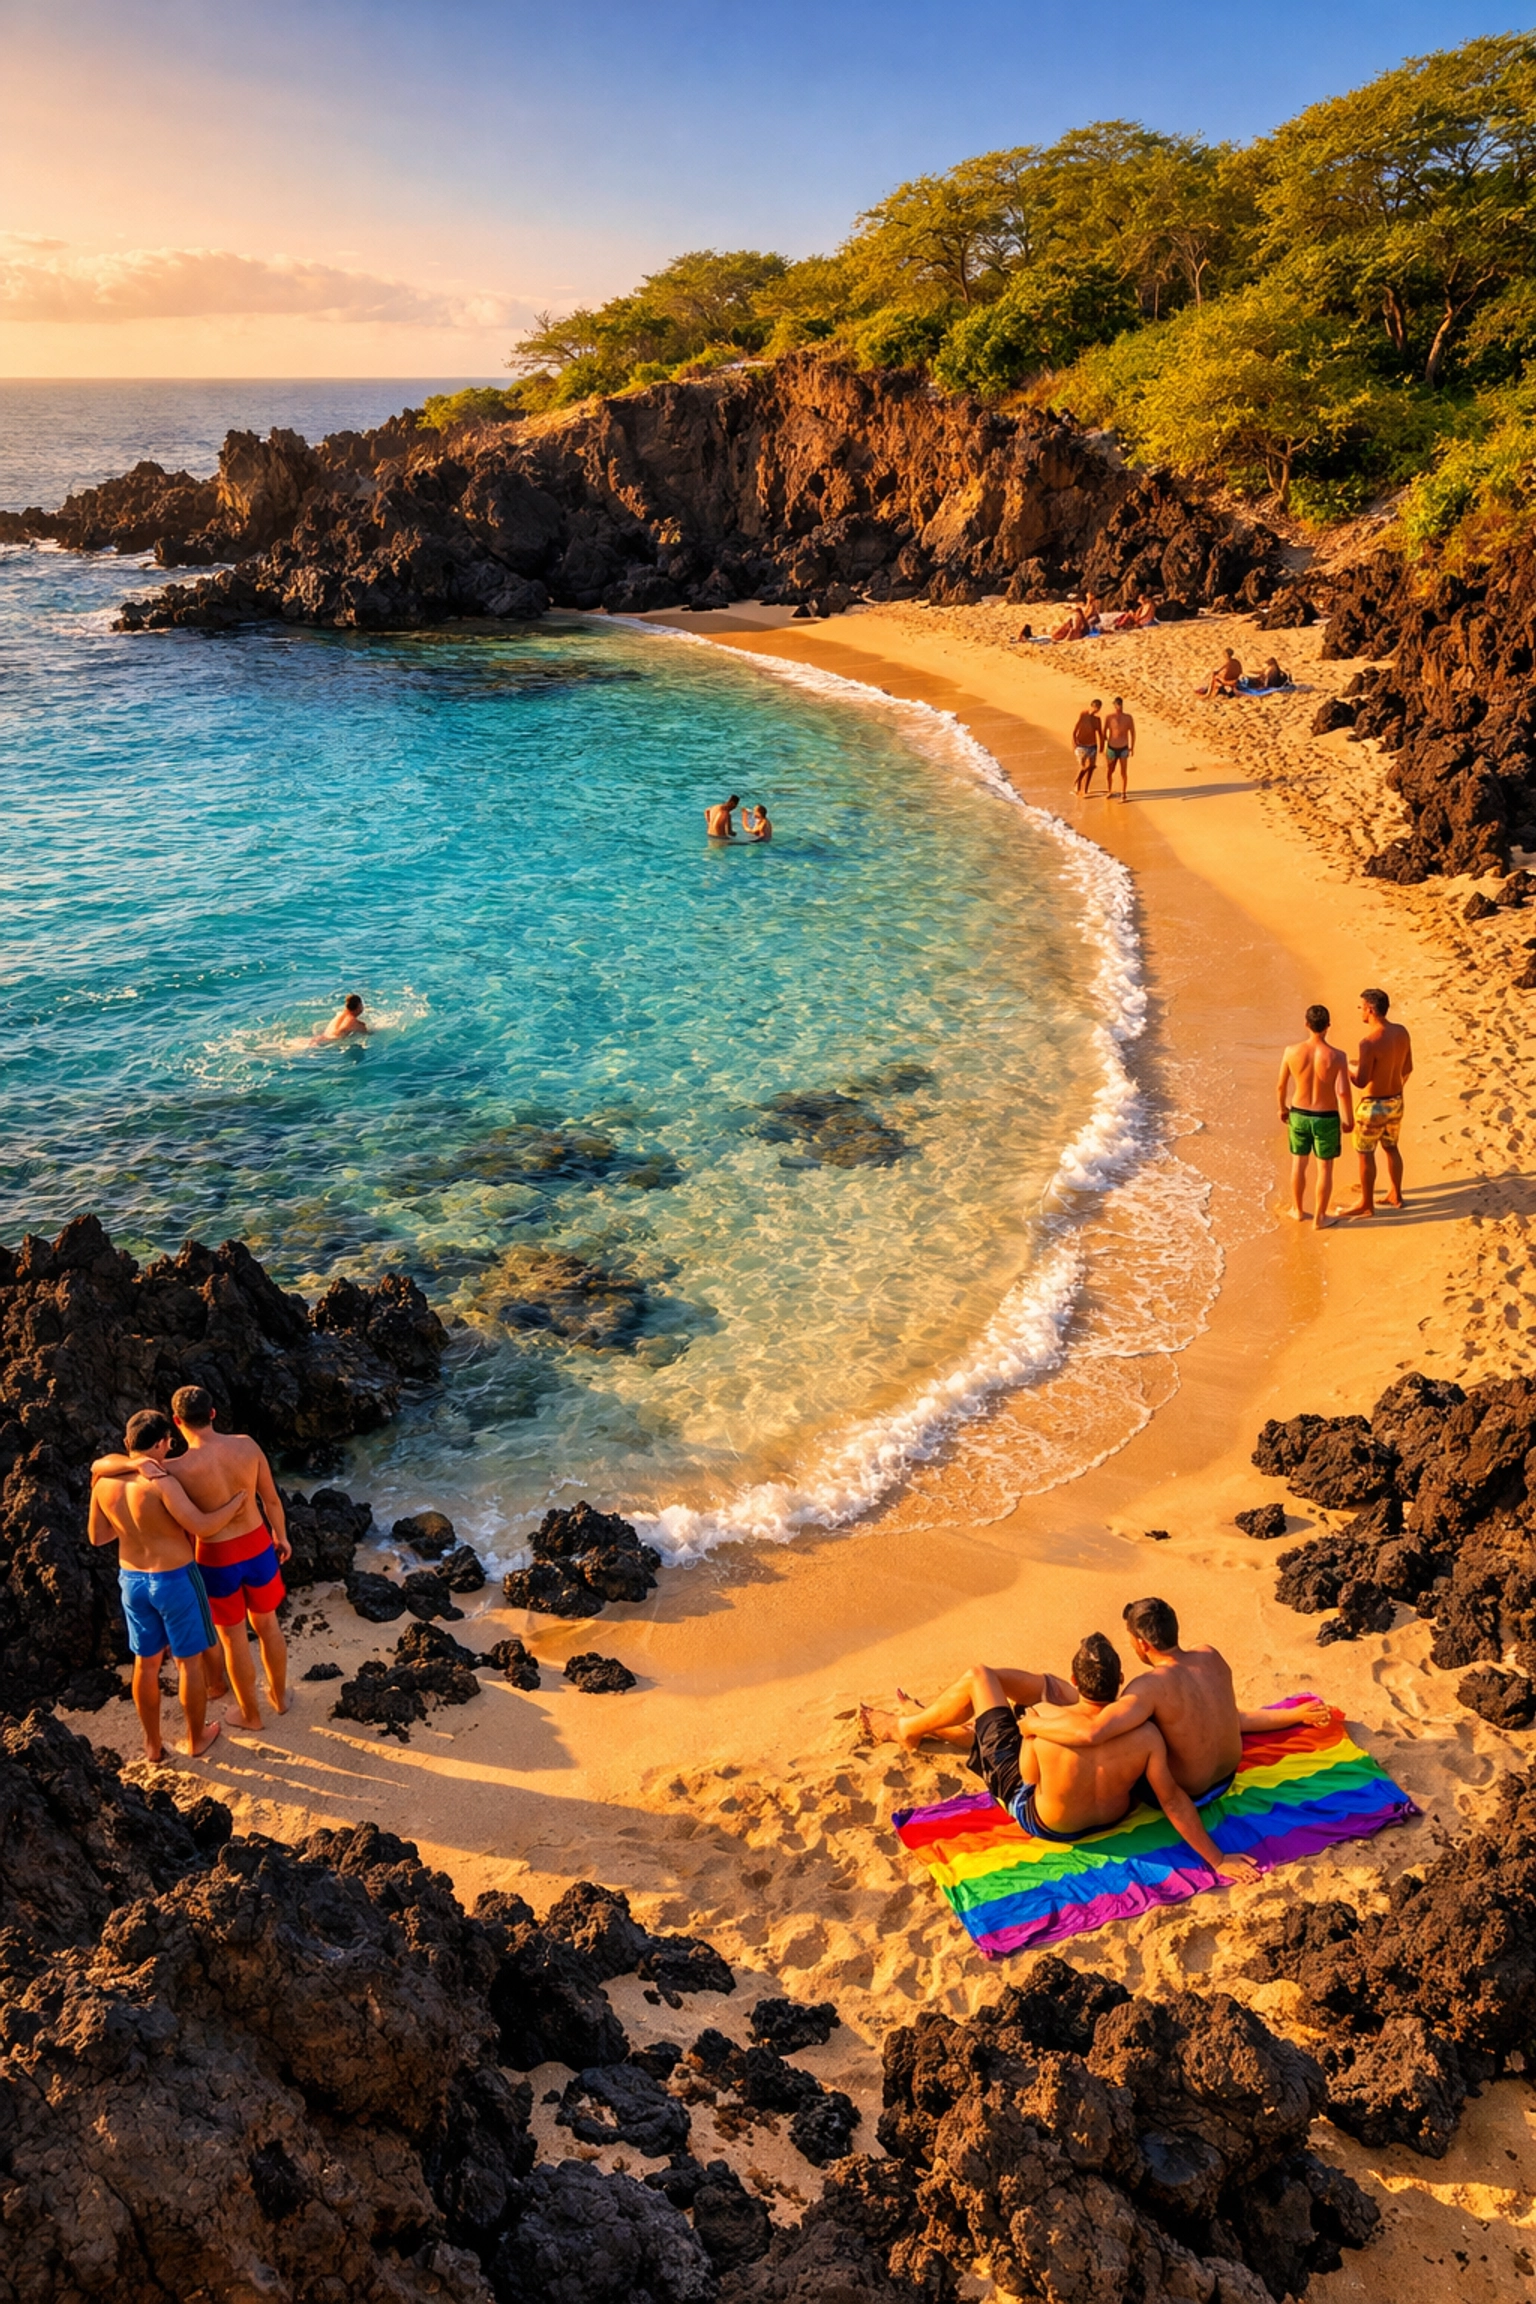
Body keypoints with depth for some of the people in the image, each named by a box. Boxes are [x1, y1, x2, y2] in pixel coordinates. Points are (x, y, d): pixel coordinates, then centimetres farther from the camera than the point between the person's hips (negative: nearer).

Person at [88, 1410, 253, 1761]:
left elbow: (97, 1536, 6)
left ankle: (152, 1744, 31)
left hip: (132, 1581, 6)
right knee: (189, 1661, 13)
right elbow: (201, 1527, -28)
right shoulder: (161, 1482, -25)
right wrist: (239, 1499, -16)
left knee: (146, 1662, 19)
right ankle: (196, 1739, 27)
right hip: (175, 1581, -6)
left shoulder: (104, 1482, -6)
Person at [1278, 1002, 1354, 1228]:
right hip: (1326, 1119, -2)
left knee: (1298, 1163, 22)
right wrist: (1349, 1118, -4)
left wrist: (1283, 1108, 17)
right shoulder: (1337, 1056, -20)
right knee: (1325, 1168, 14)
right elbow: (1343, 1092, -22)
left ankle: (1298, 1210, 36)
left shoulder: (1292, 1051, -13)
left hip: (1299, 1115, 2)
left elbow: (1282, 1085, -2)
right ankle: (1320, 1217, 24)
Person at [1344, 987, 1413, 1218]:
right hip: (1396, 1101, 7)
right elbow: (1407, 1068, 7)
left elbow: (1361, 1082, -24)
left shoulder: (1369, 1041, -27)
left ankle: (1366, 1204, 19)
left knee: (1365, 1154, 8)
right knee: (1391, 1148, 23)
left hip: (1374, 1106, -7)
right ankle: (1395, 1195, 36)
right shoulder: (1401, 1032, -4)